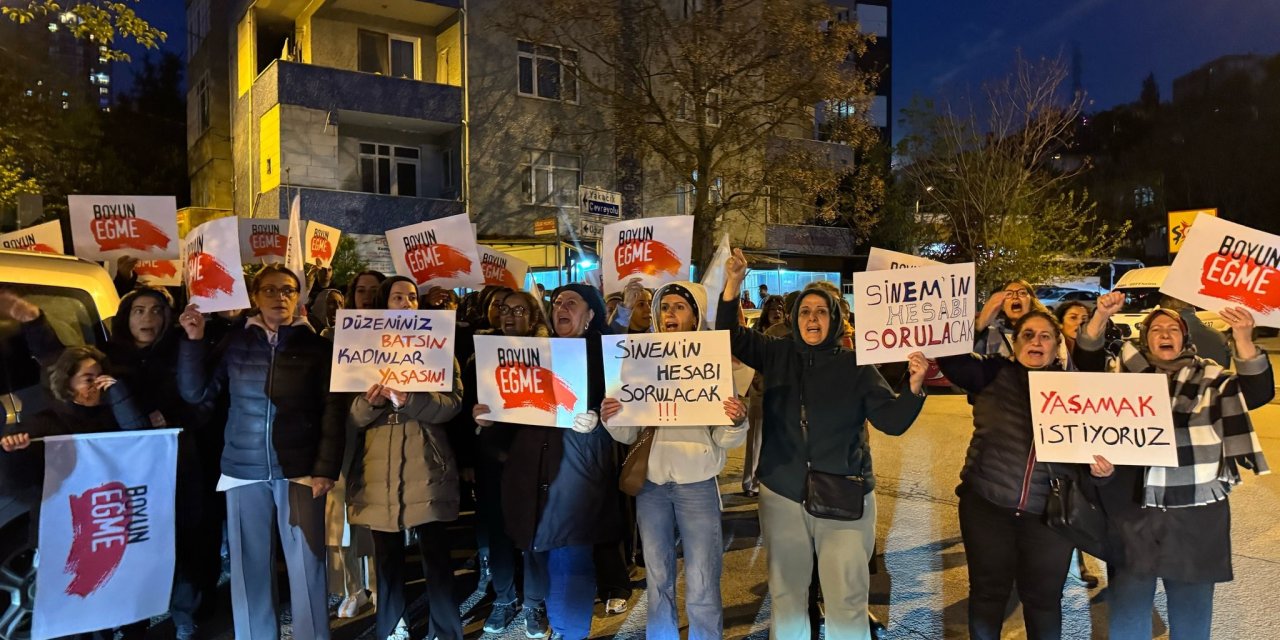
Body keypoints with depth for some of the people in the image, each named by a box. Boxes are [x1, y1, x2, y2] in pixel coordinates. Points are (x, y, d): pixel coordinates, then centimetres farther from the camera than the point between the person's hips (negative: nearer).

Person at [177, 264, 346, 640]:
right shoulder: (236, 341, 7)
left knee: (306, 564, 0)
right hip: (244, 469, 2)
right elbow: (196, 393, 6)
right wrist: (194, 341, -4)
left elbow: (333, 411, -3)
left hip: (299, 469, -2)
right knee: (249, 564, 9)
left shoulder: (317, 346, 1)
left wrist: (326, 469, -10)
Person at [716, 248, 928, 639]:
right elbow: (730, 338, -2)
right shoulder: (777, 355, 1)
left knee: (847, 599, 4)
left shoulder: (855, 367, -5)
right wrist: (733, 285, -15)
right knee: (786, 593, 16)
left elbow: (892, 421, -6)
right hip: (782, 495, 2)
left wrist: (914, 387, -25)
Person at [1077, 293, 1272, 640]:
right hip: (1134, 511, 0)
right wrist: (1101, 317, -21)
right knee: (1128, 604, 10)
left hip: (1196, 514, 1)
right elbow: (1087, 362, -6)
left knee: (1192, 606, 15)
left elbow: (1258, 391, -9)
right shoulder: (1128, 372, 6)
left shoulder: (1209, 377, 5)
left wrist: (1243, 339, -24)